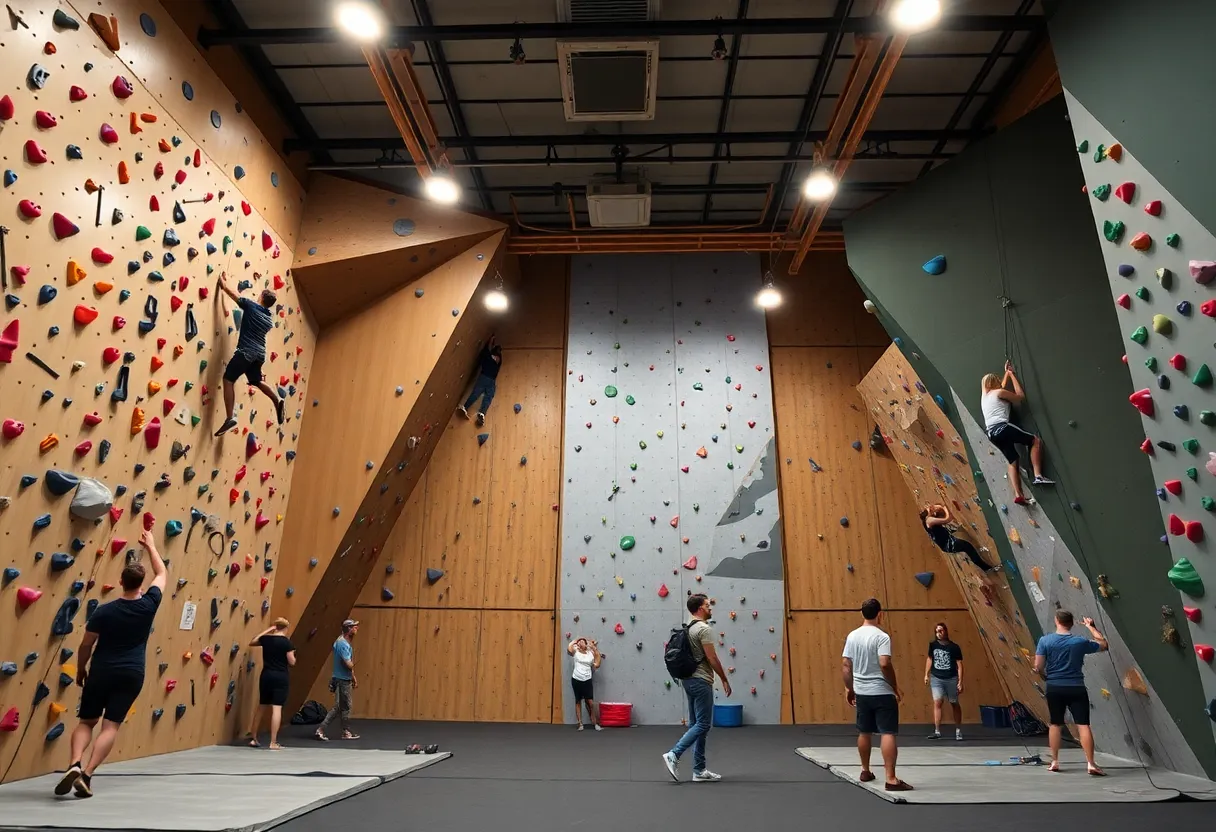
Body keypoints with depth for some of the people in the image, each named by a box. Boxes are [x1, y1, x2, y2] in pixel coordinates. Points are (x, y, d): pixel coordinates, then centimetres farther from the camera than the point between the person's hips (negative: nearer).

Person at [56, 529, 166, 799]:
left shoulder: (104, 611, -8)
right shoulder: (149, 604, -6)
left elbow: (86, 645, 0)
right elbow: (162, 574, 10)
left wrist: (81, 670, 18)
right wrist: (150, 546, 20)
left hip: (101, 672, 0)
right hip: (132, 675, 0)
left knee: (86, 722, 14)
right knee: (111, 726, 4)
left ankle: (75, 765, -9)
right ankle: (86, 774, -8)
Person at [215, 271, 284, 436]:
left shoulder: (251, 306, -2)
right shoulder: (269, 320, 16)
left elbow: (228, 290, 4)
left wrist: (223, 279, 23)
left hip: (246, 352, -7)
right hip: (260, 353, 7)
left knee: (228, 380, -3)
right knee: (256, 380, 26)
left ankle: (230, 418, -13)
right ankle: (277, 401, 9)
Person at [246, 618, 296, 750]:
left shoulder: (266, 639, 3)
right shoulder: (286, 642, -9)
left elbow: (251, 643, 26)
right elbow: (292, 662, -9)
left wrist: (267, 630, 23)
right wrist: (292, 654, 11)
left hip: (266, 675, 5)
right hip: (280, 677, -5)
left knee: (262, 707, 18)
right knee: (277, 708, -5)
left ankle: (253, 738, 26)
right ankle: (273, 743, -6)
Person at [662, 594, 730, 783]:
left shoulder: (688, 628, 15)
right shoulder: (704, 628, -16)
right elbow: (712, 658, -18)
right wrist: (725, 680, -8)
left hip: (690, 679, 11)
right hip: (701, 681, -11)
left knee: (696, 724, 11)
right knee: (703, 724, -7)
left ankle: (699, 771, 14)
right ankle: (674, 755, -14)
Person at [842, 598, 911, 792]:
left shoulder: (852, 636, 5)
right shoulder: (881, 636, -13)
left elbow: (845, 665, 6)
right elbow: (885, 664, -22)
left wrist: (848, 688, 16)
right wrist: (896, 688, -9)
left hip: (861, 692, 6)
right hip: (882, 693, -6)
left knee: (864, 732, 17)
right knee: (888, 733, -4)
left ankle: (865, 771, 29)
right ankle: (891, 779, -7)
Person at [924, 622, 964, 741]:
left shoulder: (954, 647, -8)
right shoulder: (933, 645, 1)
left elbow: (959, 665, -6)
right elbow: (929, 659, 14)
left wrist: (960, 682, -10)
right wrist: (926, 674, 11)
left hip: (951, 679, -1)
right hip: (936, 678, 1)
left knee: (954, 704, 13)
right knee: (937, 702, -9)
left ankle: (958, 730, 29)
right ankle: (937, 732, -7)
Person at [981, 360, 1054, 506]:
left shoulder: (984, 395, 25)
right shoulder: (999, 392, 3)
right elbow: (1021, 396, 11)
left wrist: (1007, 373, 47)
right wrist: (1012, 375, 17)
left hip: (992, 434, 8)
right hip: (1002, 427, -8)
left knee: (1013, 462, 13)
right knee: (1036, 441, 1)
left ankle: (1018, 495, 4)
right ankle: (1038, 476, -9)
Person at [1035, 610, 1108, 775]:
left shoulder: (1045, 640, -6)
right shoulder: (1081, 641, -4)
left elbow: (1038, 667, -6)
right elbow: (1104, 645, 15)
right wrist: (1091, 627, 24)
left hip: (1054, 688, 1)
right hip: (1076, 688, -1)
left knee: (1056, 724, 11)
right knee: (1083, 725, 0)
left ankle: (1054, 762, 16)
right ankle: (1091, 764, -3)